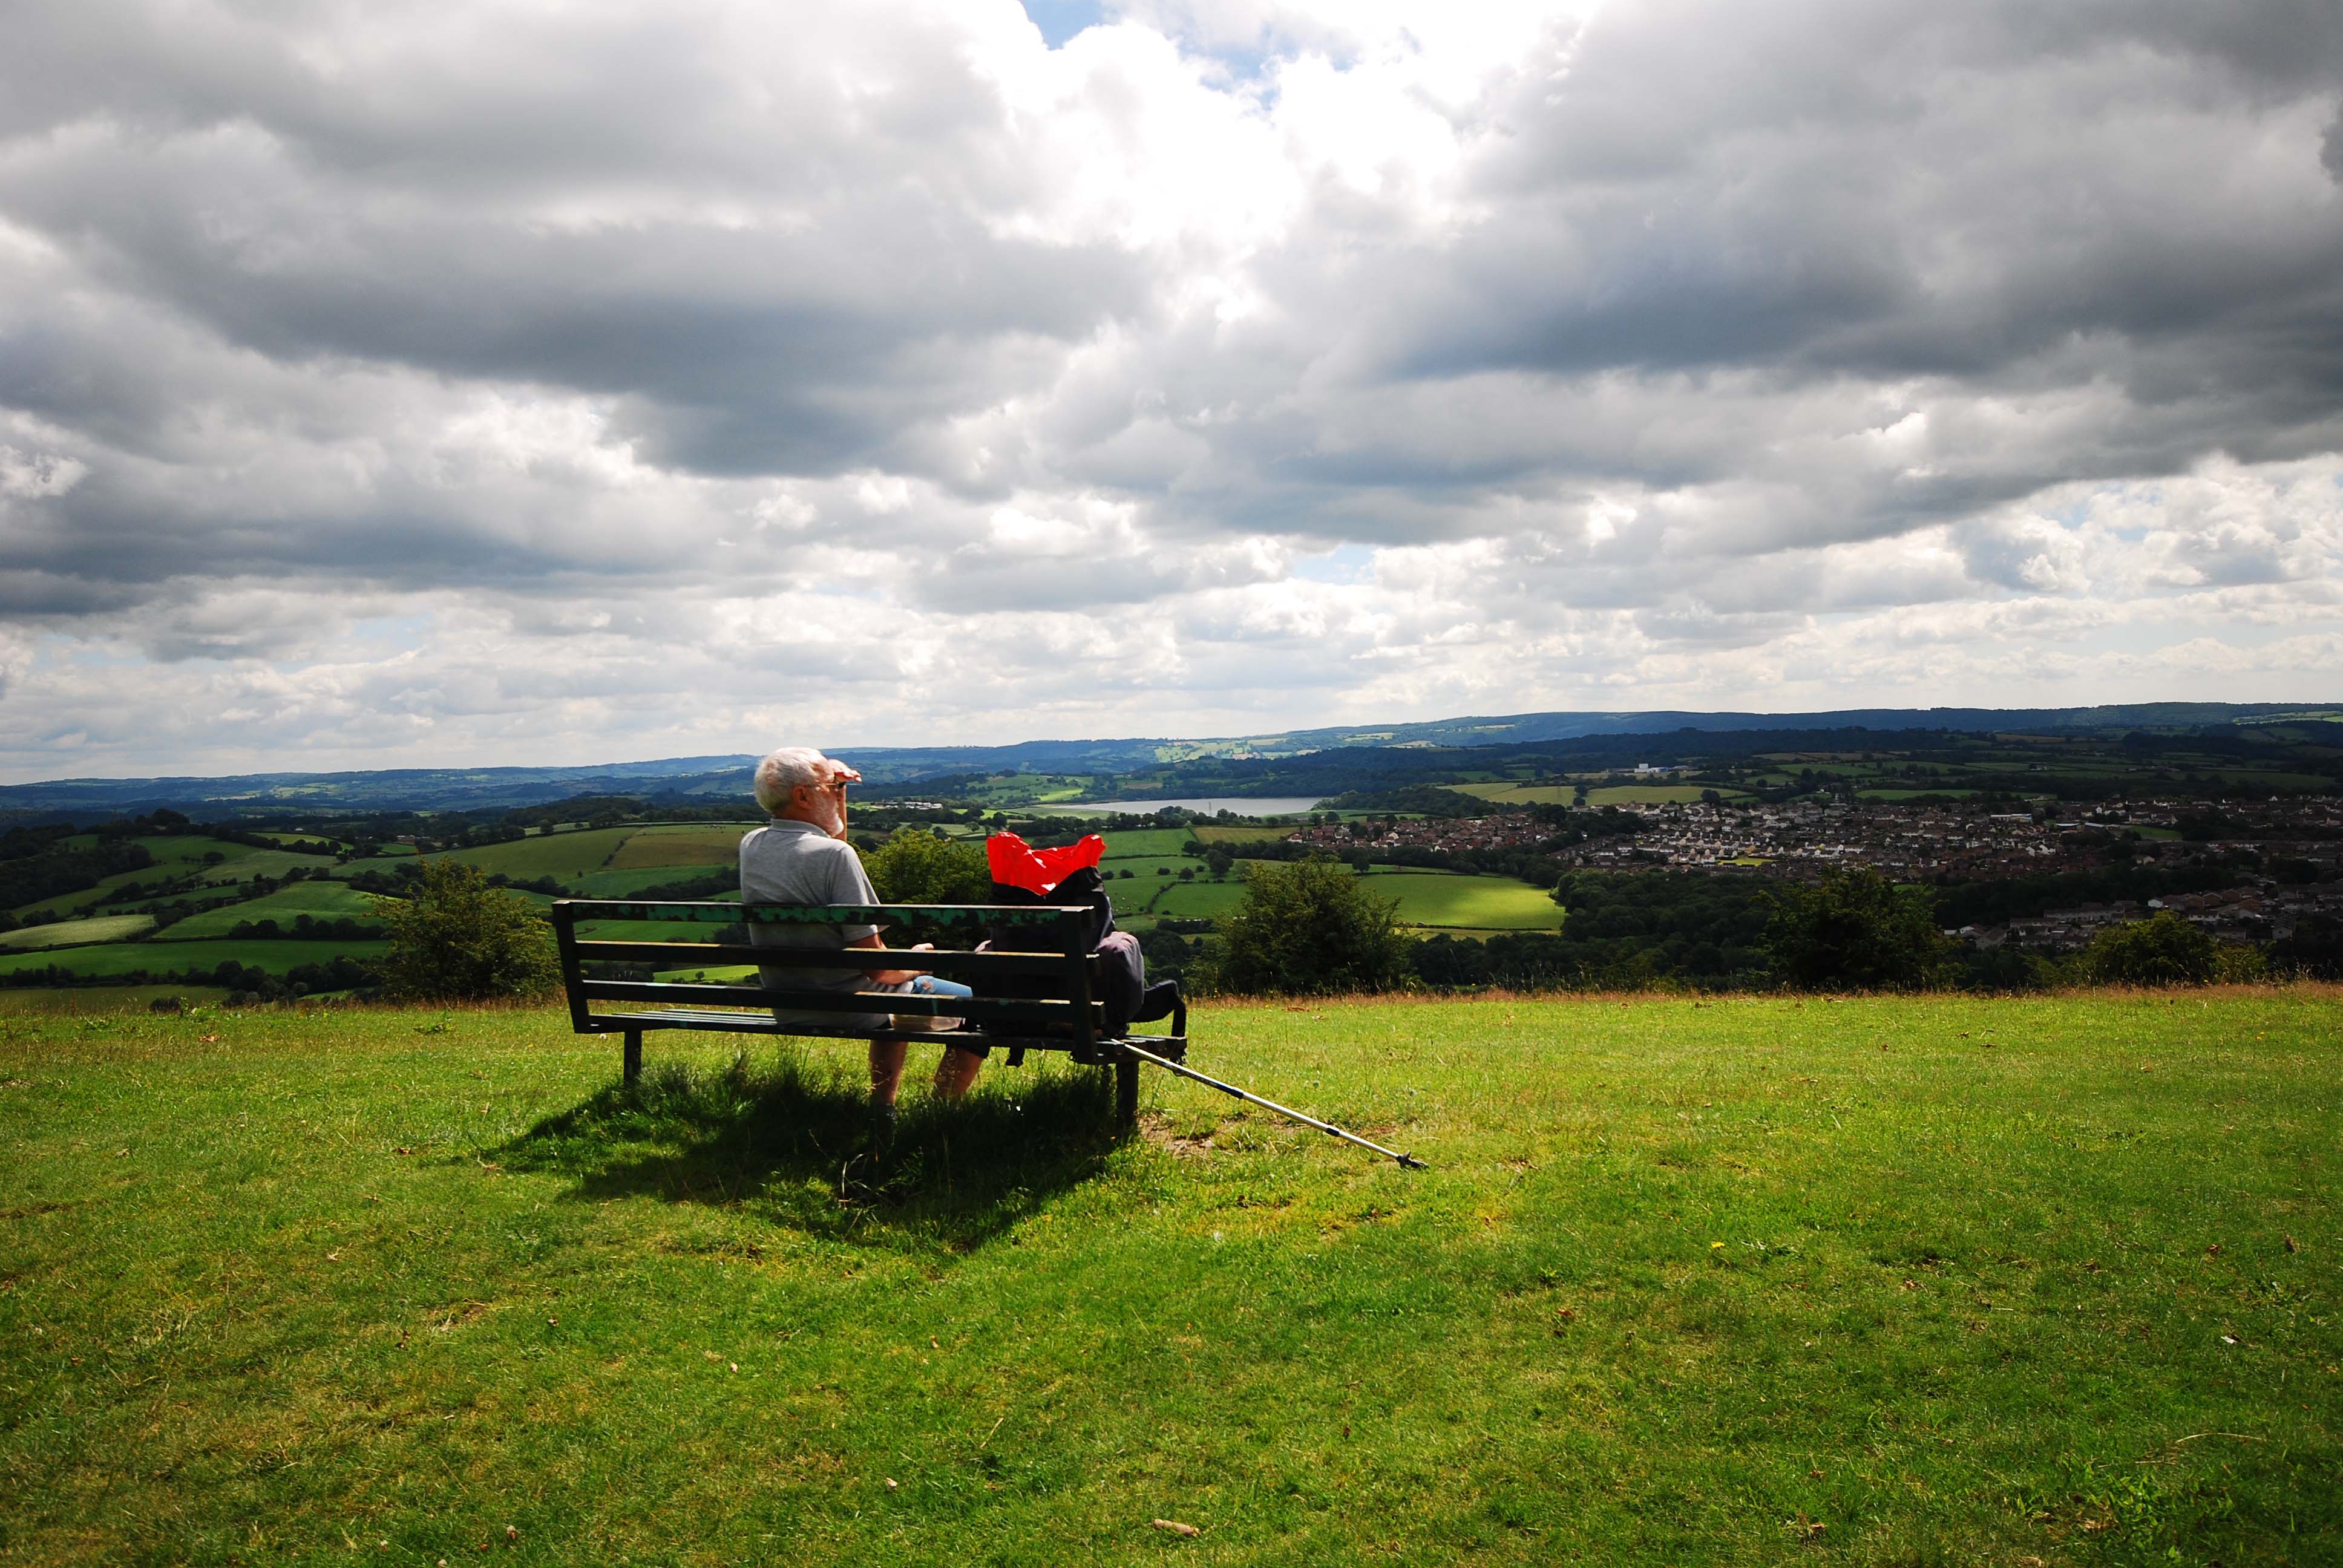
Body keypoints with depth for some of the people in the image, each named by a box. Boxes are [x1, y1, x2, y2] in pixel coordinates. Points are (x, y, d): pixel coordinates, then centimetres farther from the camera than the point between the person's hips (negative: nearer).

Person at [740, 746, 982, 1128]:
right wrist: (912, 963, -4)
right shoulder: (834, 854, -25)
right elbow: (876, 965, -25)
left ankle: (883, 1108, 40)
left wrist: (837, 796, 11)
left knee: (899, 990, 37)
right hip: (849, 1007, -8)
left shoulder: (750, 846, -3)